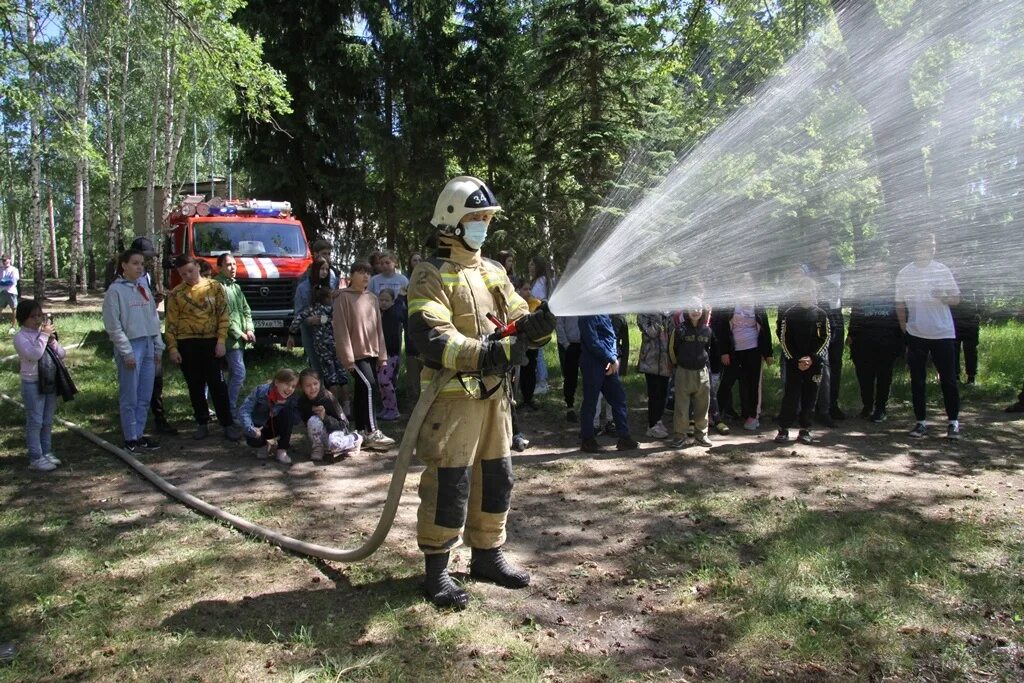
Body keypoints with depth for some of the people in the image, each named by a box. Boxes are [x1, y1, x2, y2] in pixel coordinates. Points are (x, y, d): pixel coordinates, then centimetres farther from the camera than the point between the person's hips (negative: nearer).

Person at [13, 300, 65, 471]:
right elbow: (34, 354, -24)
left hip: (50, 382, 6)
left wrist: (52, 341, -9)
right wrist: (44, 335, -20)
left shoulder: (45, 332, 9)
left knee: (48, 421, 14)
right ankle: (36, 458, 5)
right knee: (35, 422, -1)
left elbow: (62, 354, 8)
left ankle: (46, 452, 24)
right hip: (32, 383, -6)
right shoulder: (20, 337, -8)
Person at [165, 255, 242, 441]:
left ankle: (228, 424, 2)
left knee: (217, 384, -2)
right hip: (187, 344, 2)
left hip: (211, 342, -2)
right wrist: (172, 348, -3)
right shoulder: (176, 293, 4)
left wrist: (221, 341, -8)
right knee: (195, 386, 8)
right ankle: (202, 424, 18)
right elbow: (171, 323, 4)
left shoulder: (215, 287, 1)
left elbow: (223, 316, 0)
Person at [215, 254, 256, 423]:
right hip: (230, 339, -9)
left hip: (240, 339, 9)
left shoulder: (236, 286, 18)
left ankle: (230, 410, 21)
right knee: (239, 373, -13)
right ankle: (231, 412, -7)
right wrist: (240, 334, -13)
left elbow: (246, 310, 19)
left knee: (234, 374, 13)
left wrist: (250, 329, 3)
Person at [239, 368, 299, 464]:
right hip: (259, 427, -2)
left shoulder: (291, 399, -18)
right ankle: (268, 444, 6)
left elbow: (295, 420, -23)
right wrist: (250, 428, -38)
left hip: (276, 428, 2)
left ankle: (281, 450, -18)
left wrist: (283, 404, -34)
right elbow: (244, 410, -25)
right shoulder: (261, 391, -24)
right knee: (253, 440, -33)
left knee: (287, 412, -26)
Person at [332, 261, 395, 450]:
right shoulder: (344, 297, -7)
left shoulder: (372, 298, 13)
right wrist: (348, 358, -15)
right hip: (356, 353, -7)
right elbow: (341, 328, -11)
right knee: (369, 386, -16)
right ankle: (372, 433, -14)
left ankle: (361, 432, 17)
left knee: (362, 391, 11)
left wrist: (382, 354, 10)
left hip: (371, 352, 7)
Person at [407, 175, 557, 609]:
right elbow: (430, 337, -21)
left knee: (496, 478, 15)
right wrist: (485, 353, -32)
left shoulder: (494, 273, 15)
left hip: (494, 394, 7)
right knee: (449, 484, -2)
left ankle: (488, 556, 31)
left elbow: (519, 323, 12)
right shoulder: (431, 277, -8)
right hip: (453, 397, -7)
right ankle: (436, 570, 13)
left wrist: (539, 323, -12)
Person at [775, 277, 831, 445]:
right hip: (793, 363, -1)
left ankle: (805, 430, 14)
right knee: (790, 396, -2)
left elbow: (826, 339, 2)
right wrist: (796, 360, -9)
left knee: (810, 397, 5)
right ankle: (783, 430, 5)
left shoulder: (821, 315, 4)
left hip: (815, 363, 1)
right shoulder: (788, 314, 1)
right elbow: (783, 339, 0)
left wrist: (812, 358, -10)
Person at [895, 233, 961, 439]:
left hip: (943, 333, -1)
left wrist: (943, 297, -19)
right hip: (916, 335, 1)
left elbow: (956, 298, 3)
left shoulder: (942, 270, -1)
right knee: (917, 380, 7)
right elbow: (900, 305, 5)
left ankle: (953, 421, 13)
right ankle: (921, 422, 16)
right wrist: (905, 329, 3)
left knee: (948, 379, 3)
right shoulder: (904, 274, 0)